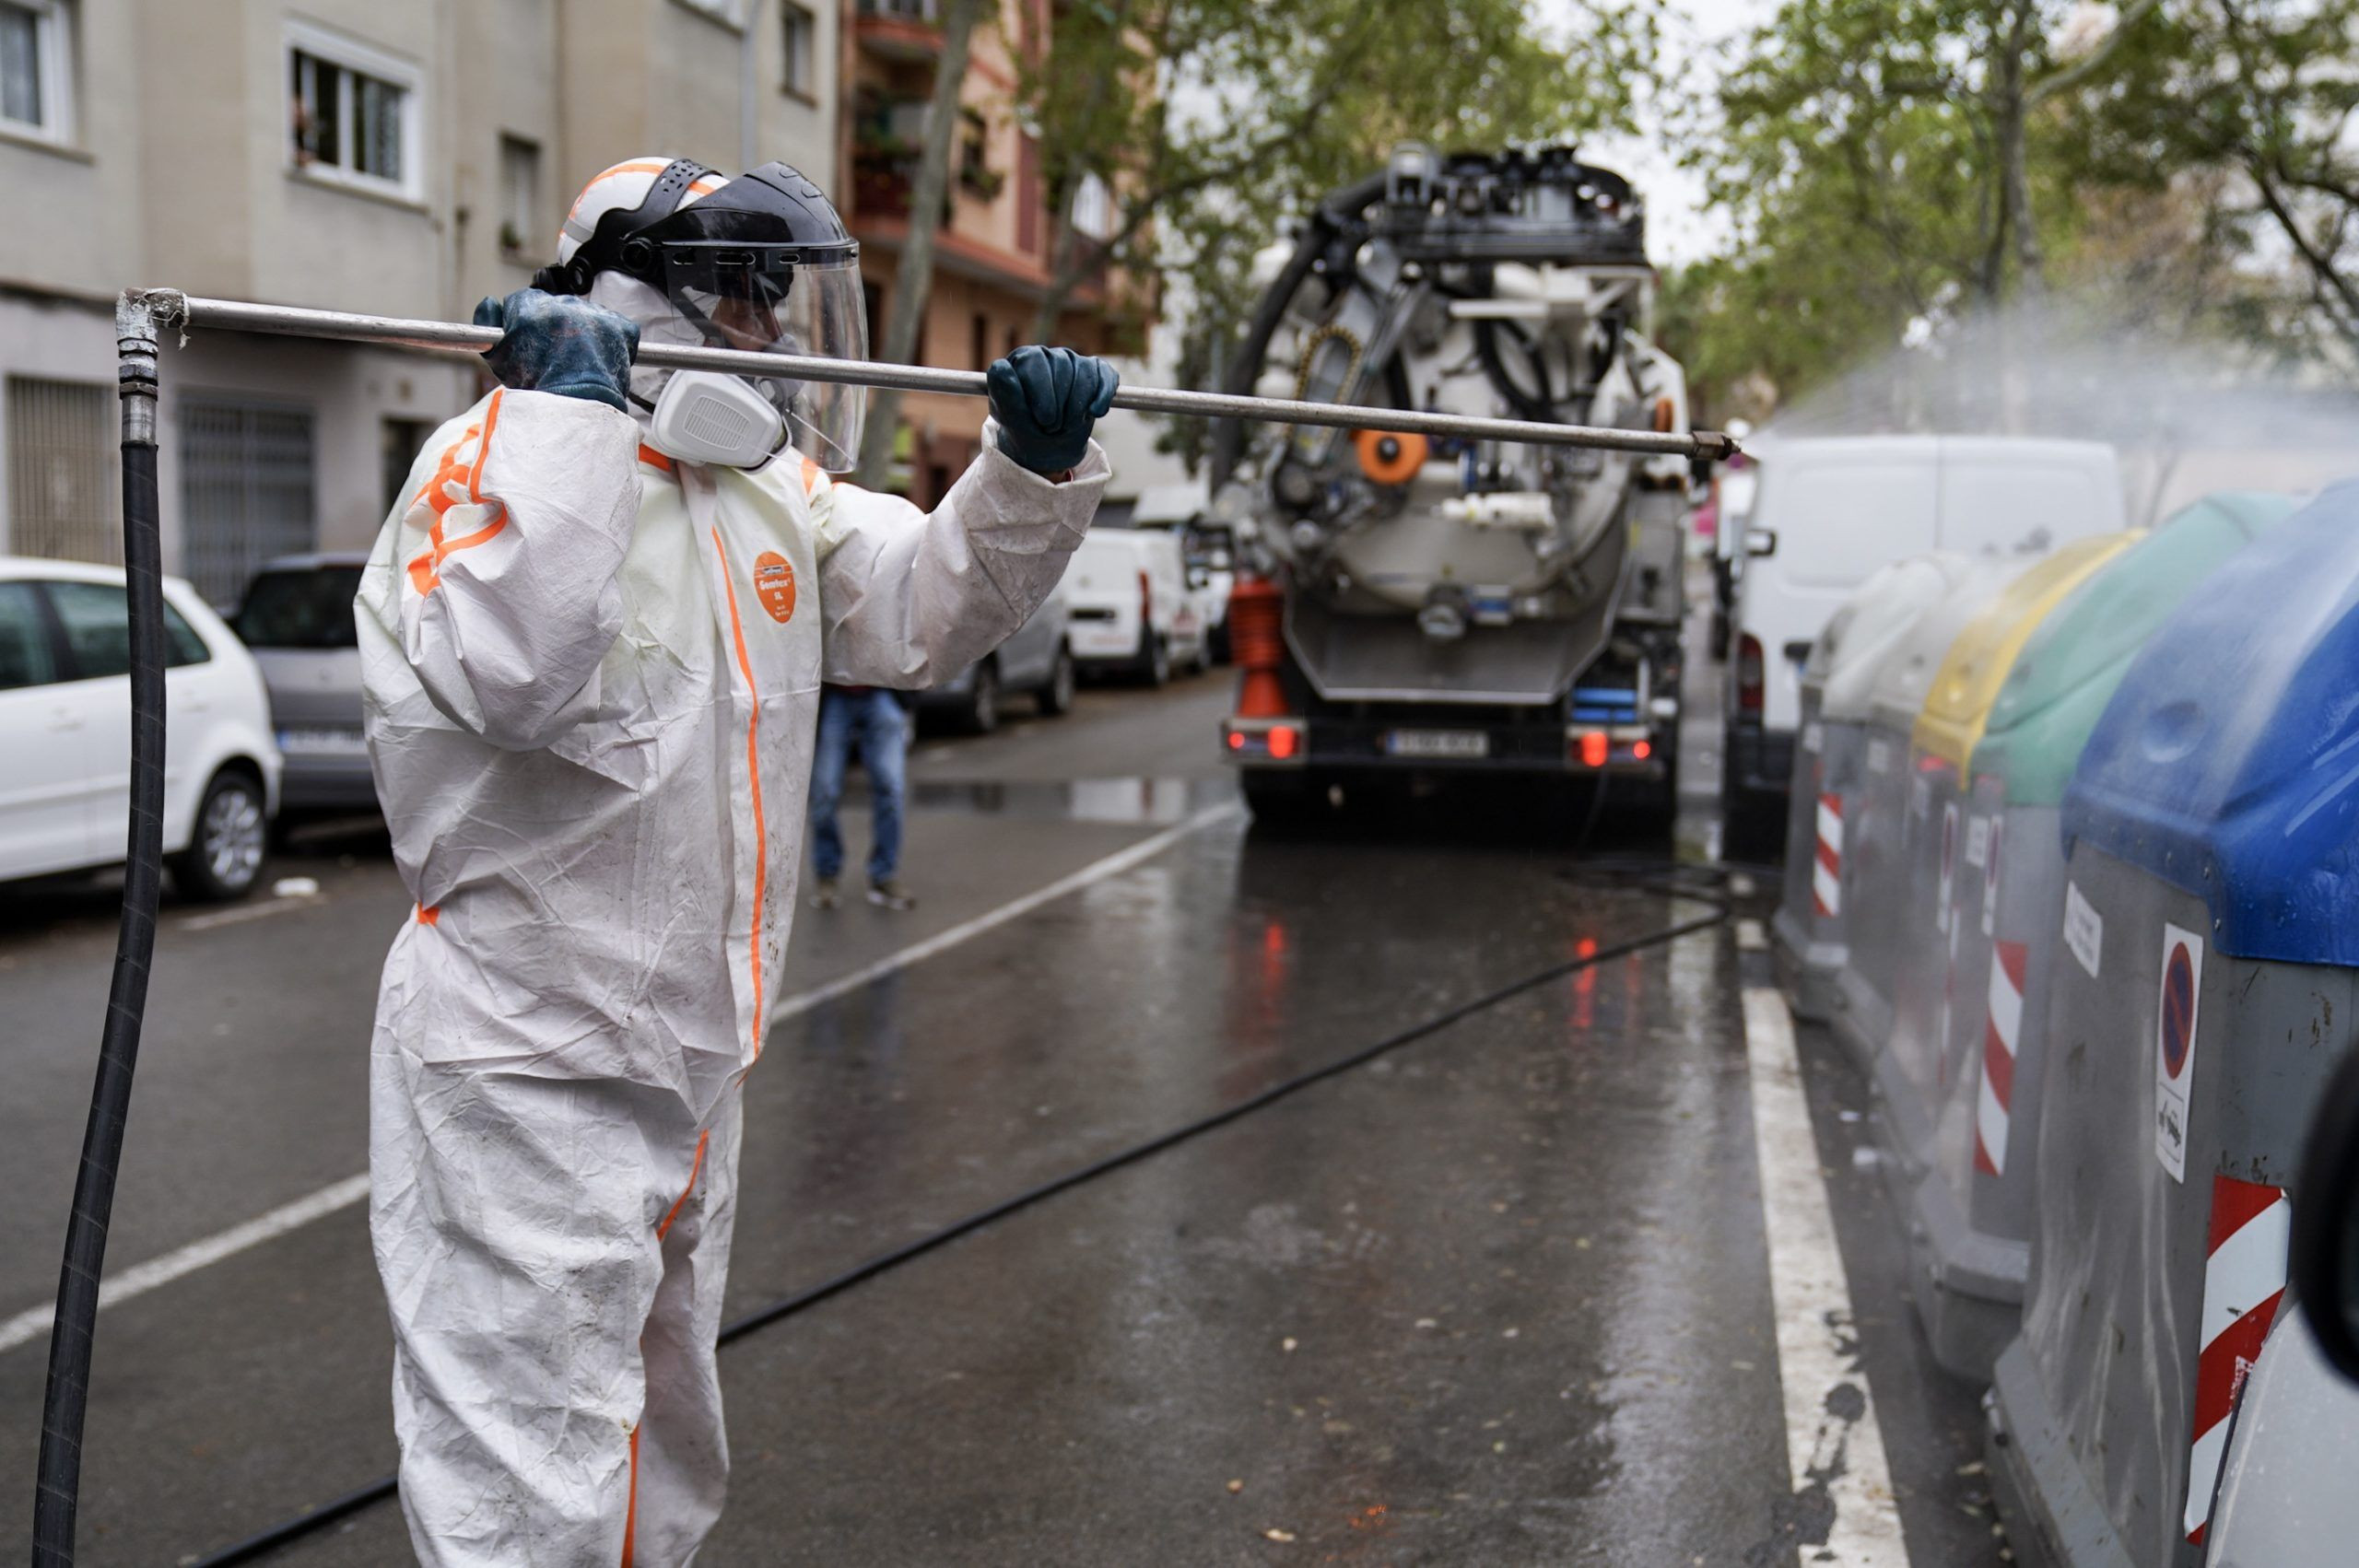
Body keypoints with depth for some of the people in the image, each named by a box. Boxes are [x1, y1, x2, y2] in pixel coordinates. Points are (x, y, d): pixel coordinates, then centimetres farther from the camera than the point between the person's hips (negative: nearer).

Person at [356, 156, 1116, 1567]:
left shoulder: (772, 487, 9)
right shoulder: (497, 454, -14)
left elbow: (934, 608, 7)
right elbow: (518, 673, -32)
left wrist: (1038, 464, -8)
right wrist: (571, 404, -28)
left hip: (692, 1064, 8)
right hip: (525, 1078, -8)